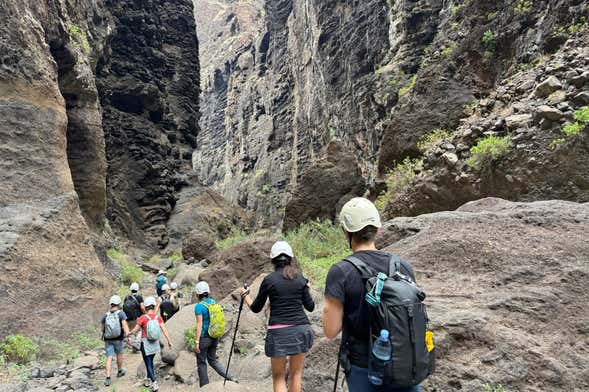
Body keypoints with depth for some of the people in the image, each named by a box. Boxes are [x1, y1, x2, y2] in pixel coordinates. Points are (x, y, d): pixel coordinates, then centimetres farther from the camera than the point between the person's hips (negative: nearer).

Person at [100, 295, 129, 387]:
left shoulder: (105, 315, 0)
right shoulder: (121, 313, -11)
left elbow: (102, 328, 11)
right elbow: (124, 324, -26)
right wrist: (127, 334, -33)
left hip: (108, 339, 2)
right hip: (118, 339, -2)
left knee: (109, 358, 2)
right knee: (119, 354, 21)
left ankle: (108, 378, -7)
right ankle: (120, 371, 39)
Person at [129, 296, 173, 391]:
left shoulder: (143, 318, -15)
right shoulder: (158, 317, -6)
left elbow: (135, 330, -7)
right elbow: (164, 329, -8)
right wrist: (169, 341, -3)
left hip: (146, 343, -4)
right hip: (155, 343, 4)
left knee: (148, 364, 4)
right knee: (150, 361, 23)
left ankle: (155, 383, -5)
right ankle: (148, 380, 35)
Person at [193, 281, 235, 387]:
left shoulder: (199, 306, -15)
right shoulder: (214, 302, 4)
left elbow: (199, 325, -18)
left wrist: (196, 342, -14)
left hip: (204, 338, -6)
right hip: (214, 337, 6)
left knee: (201, 362, 11)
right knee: (213, 360, 19)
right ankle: (230, 377, 6)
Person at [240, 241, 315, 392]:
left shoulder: (269, 279, -3)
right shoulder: (300, 278, 4)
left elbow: (256, 308, 6)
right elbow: (310, 306, 9)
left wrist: (245, 295, 24)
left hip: (279, 331, -3)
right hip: (301, 329, 3)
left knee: (278, 377, 7)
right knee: (296, 373, 14)